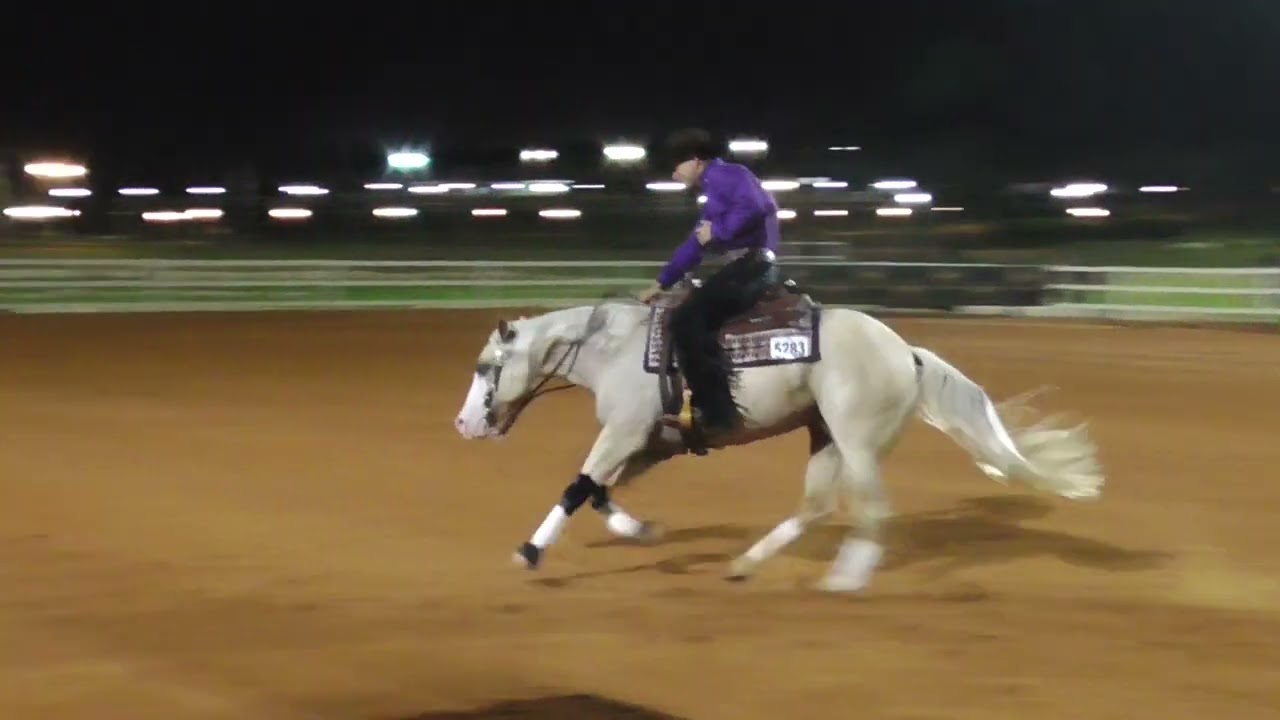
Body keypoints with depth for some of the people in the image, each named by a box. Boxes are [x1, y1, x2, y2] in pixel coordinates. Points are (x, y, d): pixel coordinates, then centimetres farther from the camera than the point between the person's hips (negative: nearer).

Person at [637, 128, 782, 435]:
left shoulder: (724, 175, -5)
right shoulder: (715, 193, 27)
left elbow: (755, 205, -25)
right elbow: (695, 246, 33)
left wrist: (719, 231, -15)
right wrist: (662, 283, 33)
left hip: (752, 265, -11)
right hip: (747, 267, 11)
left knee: (686, 320, -20)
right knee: (694, 318, 20)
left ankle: (717, 411, -24)